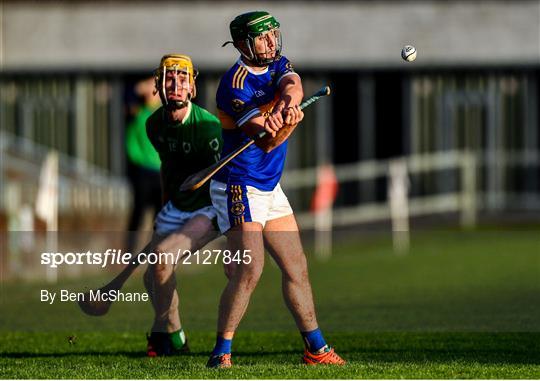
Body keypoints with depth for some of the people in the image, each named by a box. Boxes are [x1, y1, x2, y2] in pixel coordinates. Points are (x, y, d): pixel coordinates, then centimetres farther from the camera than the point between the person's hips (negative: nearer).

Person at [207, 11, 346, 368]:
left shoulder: (278, 65, 5)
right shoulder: (235, 85, -18)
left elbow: (293, 87, -19)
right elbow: (267, 141, -22)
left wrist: (285, 106, -40)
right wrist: (290, 123, -41)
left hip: (271, 187, 8)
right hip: (239, 188, -8)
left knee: (297, 267, 11)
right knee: (250, 269, -18)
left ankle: (316, 348, 20)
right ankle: (221, 353, -13)